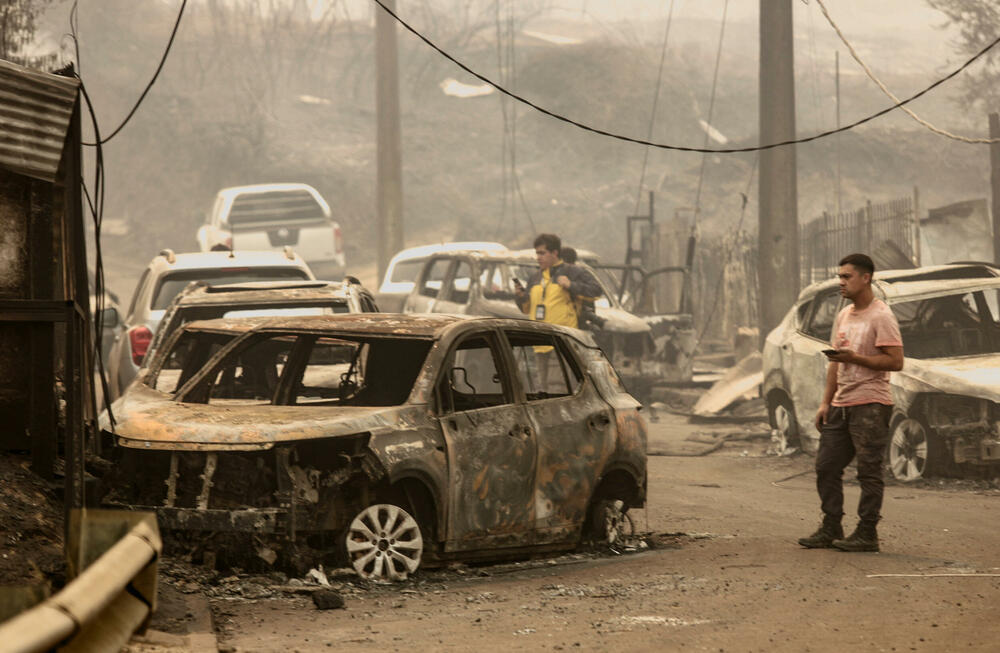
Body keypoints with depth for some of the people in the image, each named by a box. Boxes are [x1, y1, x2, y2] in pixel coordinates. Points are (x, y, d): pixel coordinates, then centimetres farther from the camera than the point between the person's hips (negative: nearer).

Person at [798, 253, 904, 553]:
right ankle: (831, 530, 16)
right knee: (827, 467, 8)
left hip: (870, 405, -9)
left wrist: (856, 358, -21)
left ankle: (867, 534, 0)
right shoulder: (843, 315, 17)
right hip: (841, 405, 9)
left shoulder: (881, 317, -9)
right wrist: (826, 402, 17)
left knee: (868, 470, -4)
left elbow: (895, 361, -16)